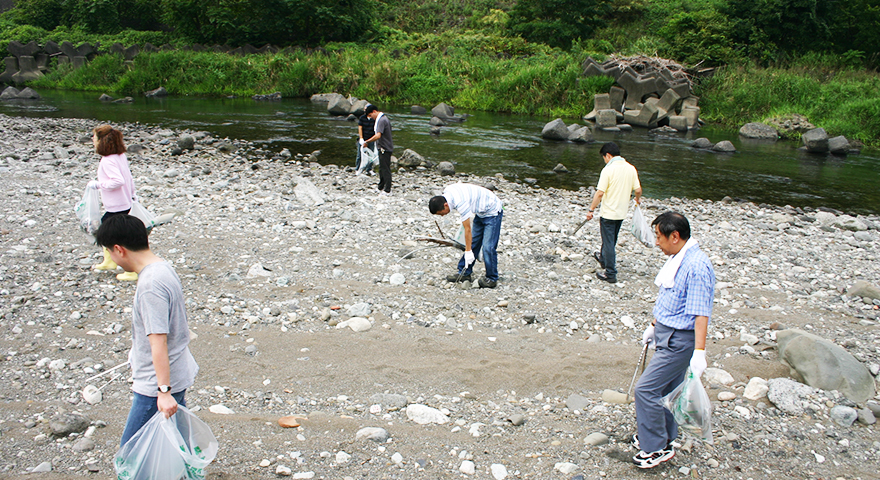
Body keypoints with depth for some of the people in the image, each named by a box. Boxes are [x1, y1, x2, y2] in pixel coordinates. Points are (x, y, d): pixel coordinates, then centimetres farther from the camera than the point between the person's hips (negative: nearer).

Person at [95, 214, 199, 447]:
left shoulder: (150, 285, -25)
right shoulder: (164, 268, 5)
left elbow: (158, 341, -27)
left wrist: (164, 391, -27)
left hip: (156, 385, -9)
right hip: (179, 374, 10)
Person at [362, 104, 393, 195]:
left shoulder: (381, 120, -19)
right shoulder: (384, 118, 13)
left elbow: (378, 135, -28)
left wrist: (366, 141, -23)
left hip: (385, 148, -10)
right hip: (383, 148, 10)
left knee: (385, 169, -5)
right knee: (382, 168, 16)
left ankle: (387, 190, 0)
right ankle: (381, 188, 24)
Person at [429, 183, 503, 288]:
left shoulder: (461, 203, -33)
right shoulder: (447, 192, -7)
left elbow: (467, 229, -27)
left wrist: (468, 251, -20)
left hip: (492, 212, -10)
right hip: (481, 213, 10)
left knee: (488, 247, -13)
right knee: (473, 243, 9)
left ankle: (491, 279, -2)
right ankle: (465, 273, 15)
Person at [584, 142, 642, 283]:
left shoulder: (608, 170, -18)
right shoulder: (631, 169, -1)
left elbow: (600, 193, -20)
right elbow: (638, 190, 2)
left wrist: (591, 210, -12)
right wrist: (638, 199, 25)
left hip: (608, 213, -7)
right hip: (622, 212, 7)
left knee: (609, 243, 1)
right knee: (611, 240, 25)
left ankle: (610, 274, 4)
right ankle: (603, 258, 47)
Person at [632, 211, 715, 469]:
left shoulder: (697, 266, -23)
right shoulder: (677, 259, 8)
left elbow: (701, 313, -26)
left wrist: (699, 353, -29)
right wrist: (654, 326, 27)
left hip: (679, 341, -9)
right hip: (667, 334, 10)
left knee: (646, 389, -8)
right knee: (666, 389, 20)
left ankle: (657, 448, 5)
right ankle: (663, 437, 35)